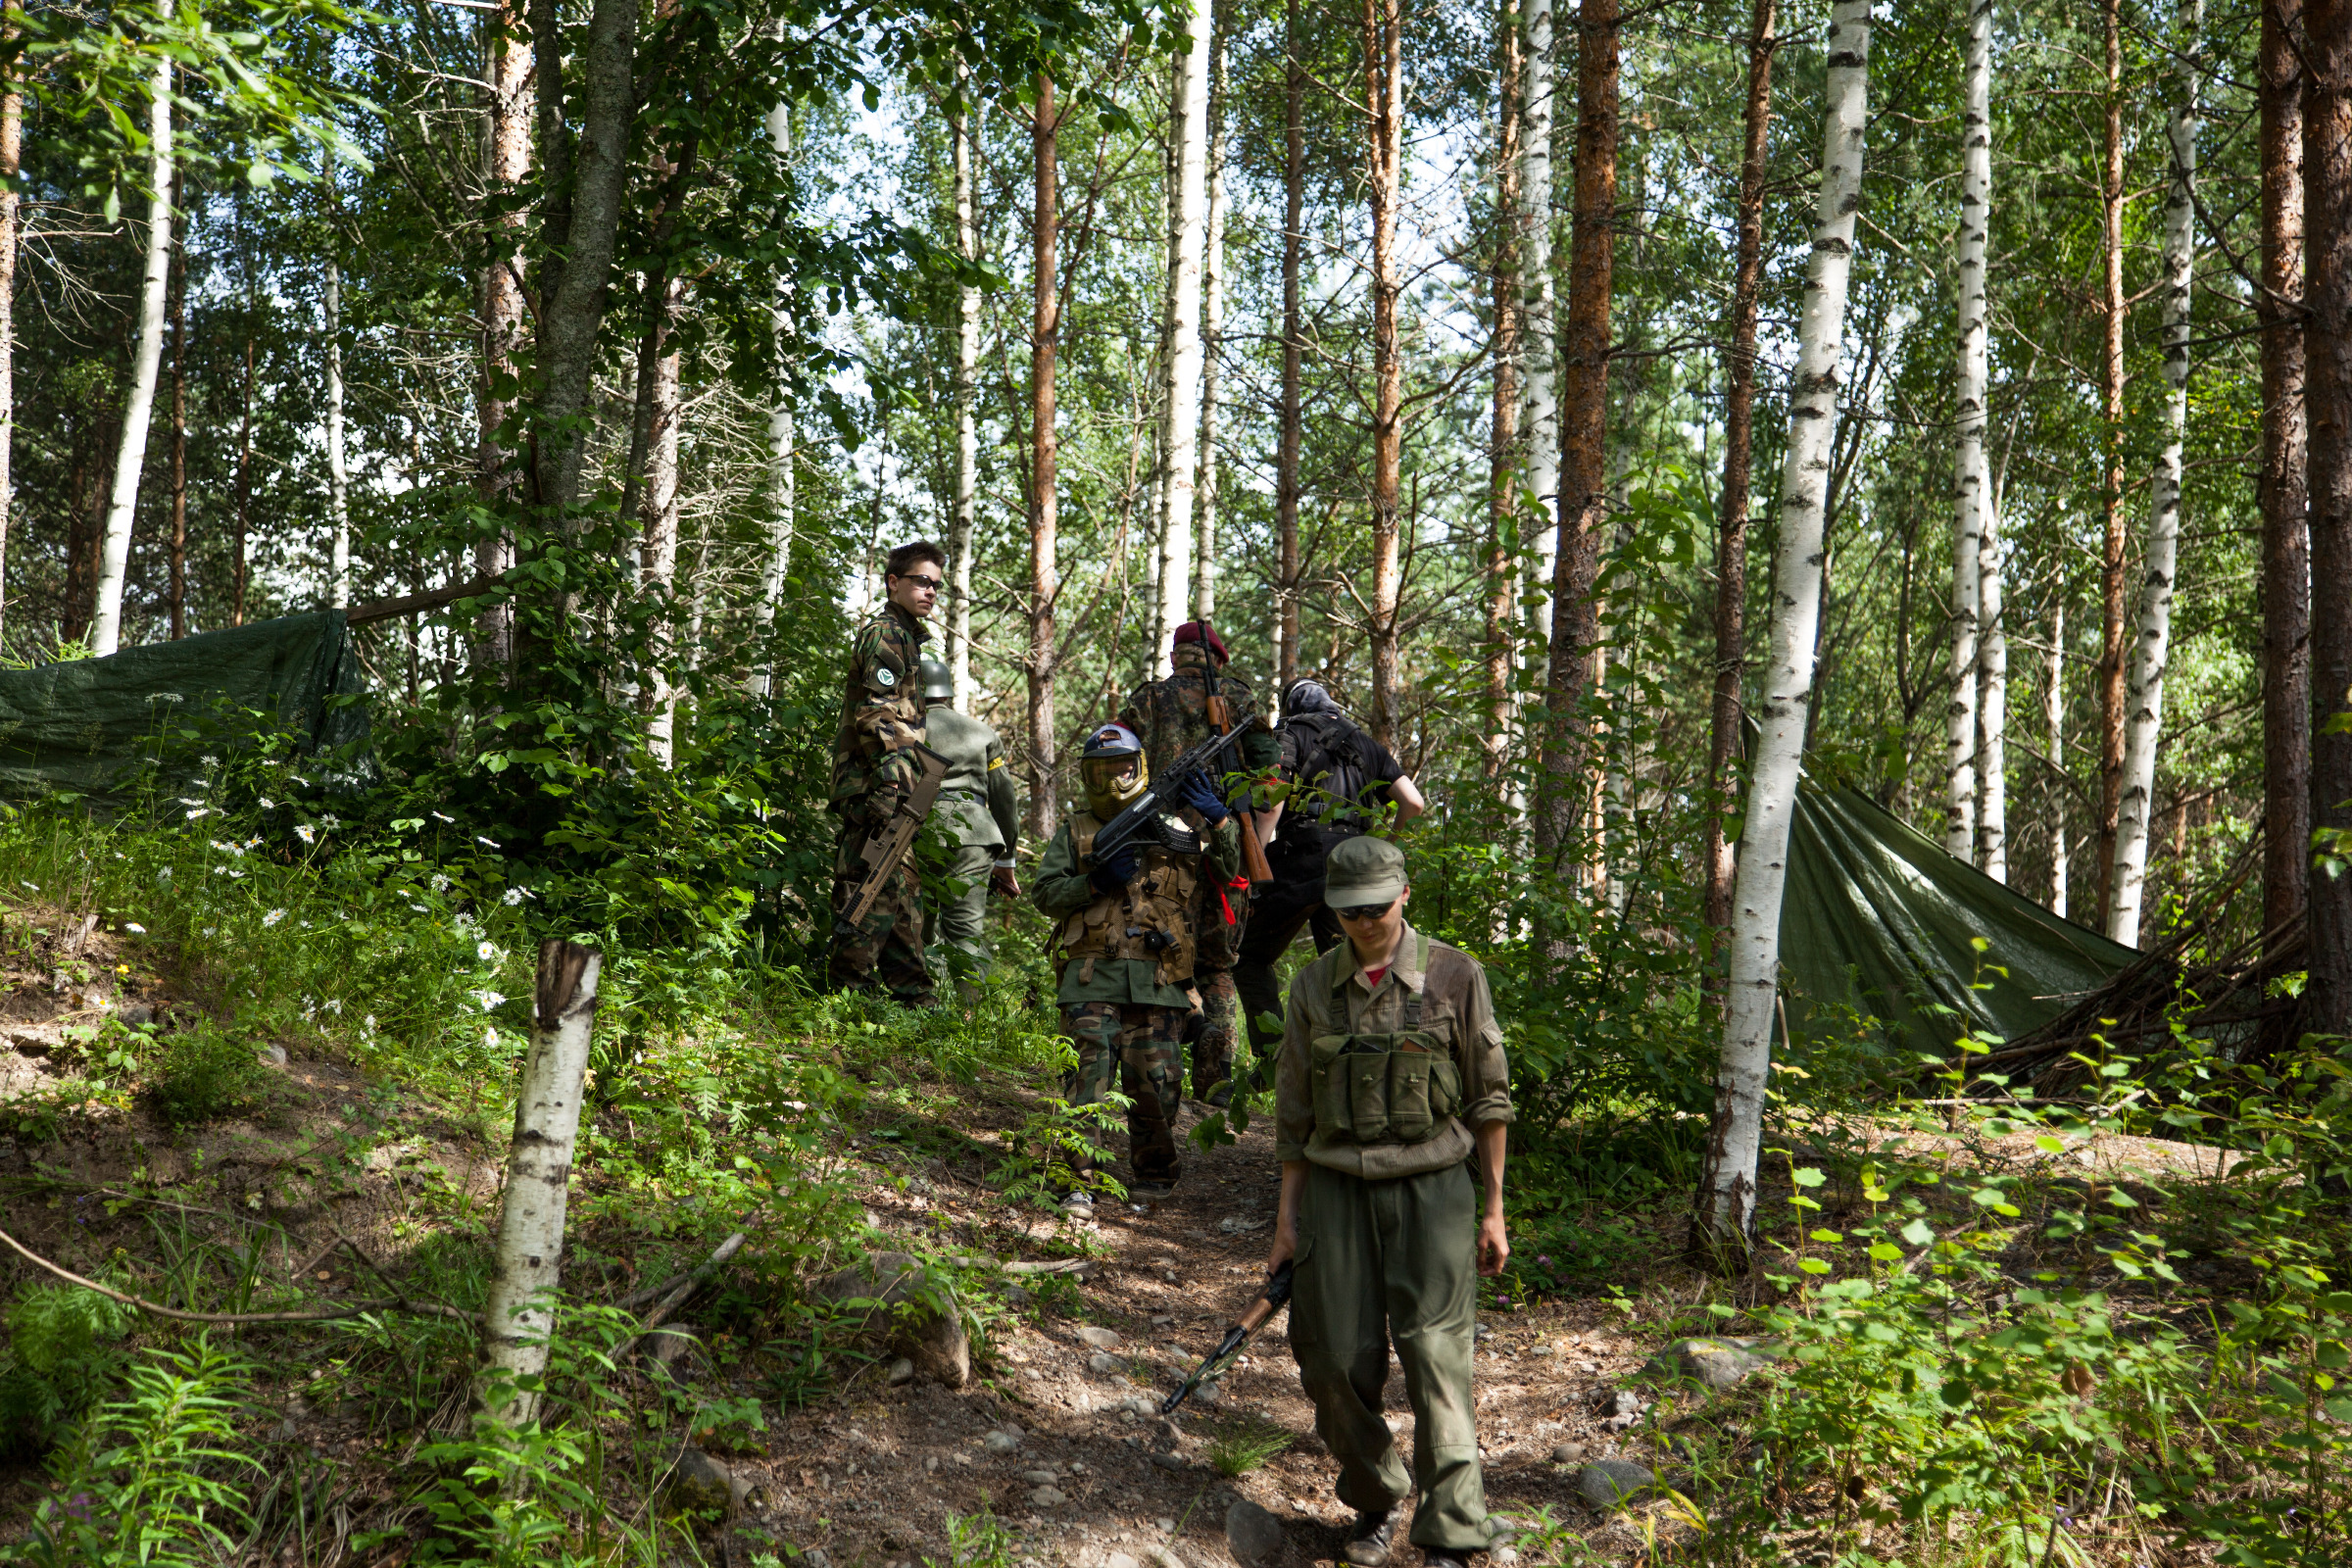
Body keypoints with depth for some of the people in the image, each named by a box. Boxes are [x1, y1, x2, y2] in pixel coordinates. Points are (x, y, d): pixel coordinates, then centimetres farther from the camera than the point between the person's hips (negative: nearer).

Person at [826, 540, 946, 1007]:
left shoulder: (905, 636, 24)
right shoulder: (885, 633, -8)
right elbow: (876, 715, -18)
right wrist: (888, 784, -24)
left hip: (891, 789, 10)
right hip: (873, 786, -10)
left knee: (902, 888, 11)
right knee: (877, 888, -11)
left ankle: (913, 994, 16)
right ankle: (848, 987, -9)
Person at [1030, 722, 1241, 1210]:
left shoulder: (1176, 826, 14)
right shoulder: (1075, 830, 12)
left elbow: (1234, 869, 14)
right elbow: (1045, 893, 5)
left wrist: (1220, 821, -3)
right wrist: (1097, 882, -10)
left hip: (1158, 982, 1)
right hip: (1092, 978, -1)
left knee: (1156, 1082, 3)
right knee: (1088, 1077, -8)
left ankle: (1154, 1175, 22)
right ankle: (1078, 1181, -5)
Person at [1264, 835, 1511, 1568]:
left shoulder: (1454, 976, -3)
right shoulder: (1314, 986, 5)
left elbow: (1489, 1100, 2)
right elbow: (1293, 1111, 10)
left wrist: (1493, 1211, 2)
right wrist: (1287, 1216, 8)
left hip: (1430, 1185, -3)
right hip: (1335, 1186, 3)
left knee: (1436, 1358, -8)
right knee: (1336, 1362, 3)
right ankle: (1374, 1503, 27)